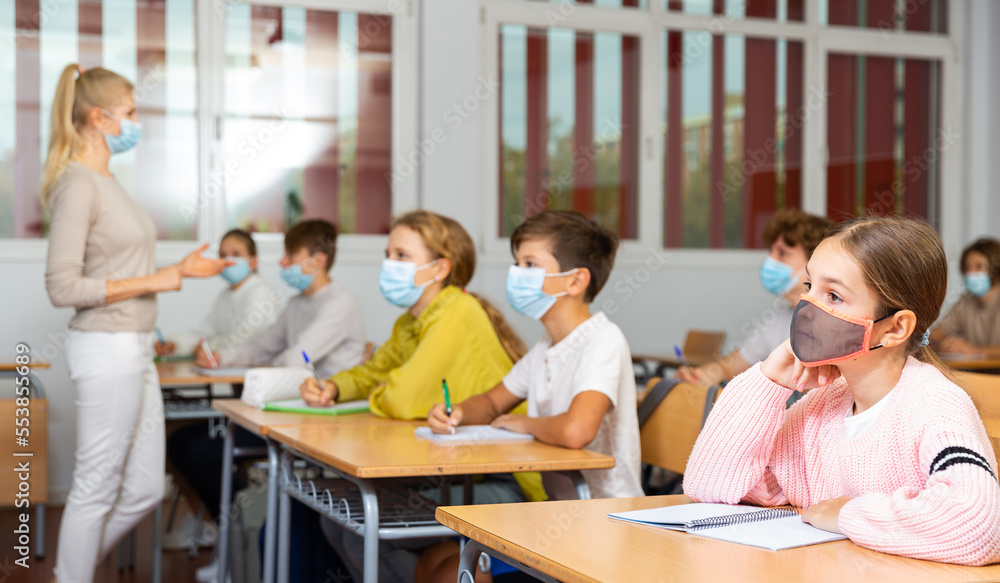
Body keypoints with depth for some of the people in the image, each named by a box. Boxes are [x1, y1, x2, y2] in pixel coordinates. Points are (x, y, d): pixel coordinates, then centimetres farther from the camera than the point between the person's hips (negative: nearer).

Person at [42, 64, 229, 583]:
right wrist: (152, 282, -16)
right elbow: (63, 287, -18)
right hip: (107, 351, -9)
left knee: (145, 490, 15)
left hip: (134, 350, 9)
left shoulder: (106, 181, 13)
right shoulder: (77, 184, -14)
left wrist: (179, 270, 15)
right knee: (96, 490, 2)